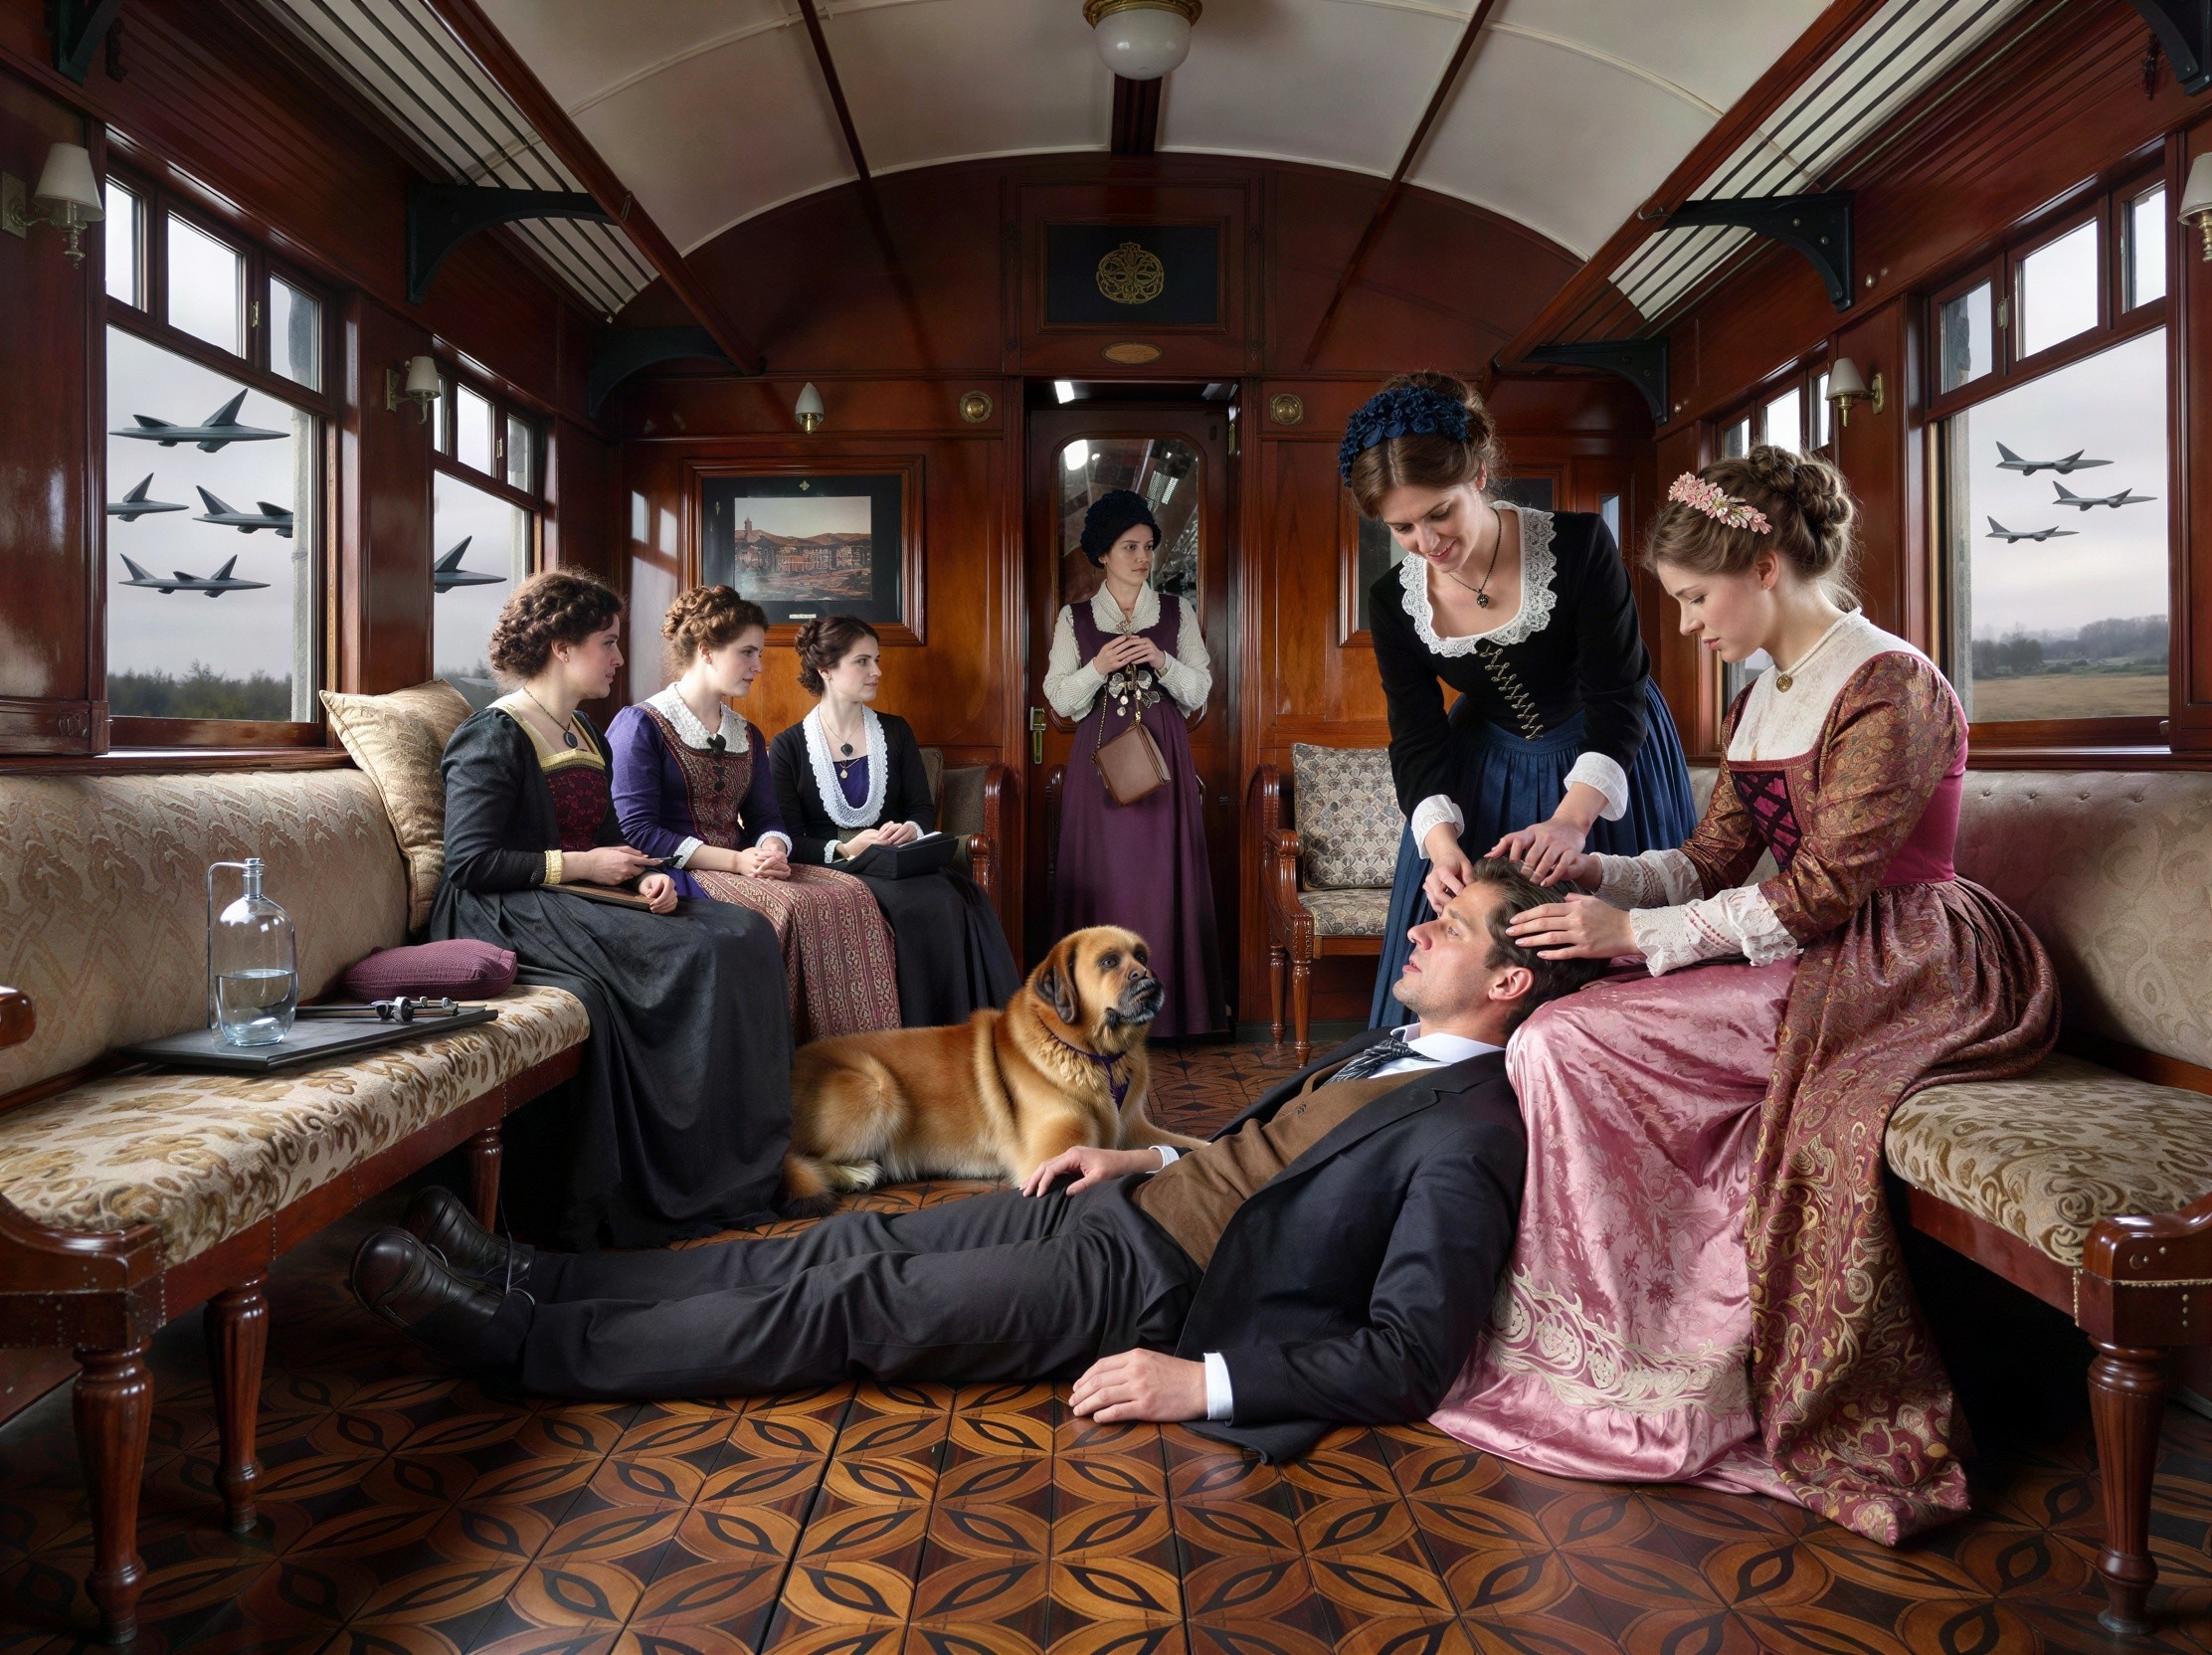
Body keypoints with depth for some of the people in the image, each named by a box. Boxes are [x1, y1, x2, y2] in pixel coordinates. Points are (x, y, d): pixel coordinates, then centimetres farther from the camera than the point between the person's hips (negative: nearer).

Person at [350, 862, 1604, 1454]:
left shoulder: (1468, 1133, -16)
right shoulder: (1395, 1048, 12)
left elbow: (1410, 1356, -22)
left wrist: (1206, 1381, -25)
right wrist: (1146, 1159, 12)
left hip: (1148, 1287, -8)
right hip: (1118, 1210, 8)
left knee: (852, 1308, -11)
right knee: (850, 1246, 0)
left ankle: (522, 1343, -2)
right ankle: (538, 1280, 7)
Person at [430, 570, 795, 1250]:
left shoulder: (583, 733, 20)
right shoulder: (493, 737, -7)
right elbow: (469, 864, -14)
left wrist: (647, 875, 1)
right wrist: (582, 866, -14)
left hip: (584, 903, 8)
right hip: (512, 916, -8)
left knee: (744, 932, -15)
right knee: (688, 955, -29)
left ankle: (748, 1170, -14)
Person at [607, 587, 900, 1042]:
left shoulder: (748, 736, 20)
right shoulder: (639, 726, -3)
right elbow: (637, 831, -11)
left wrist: (773, 848, -9)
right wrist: (735, 861, -17)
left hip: (744, 866, 7)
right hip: (678, 876, -7)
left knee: (851, 894, -19)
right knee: (792, 906, -32)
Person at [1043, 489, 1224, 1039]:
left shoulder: (1178, 613, 8)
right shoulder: (1074, 618, 7)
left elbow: (1199, 690, 6)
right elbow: (1060, 700, 4)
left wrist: (1161, 662, -11)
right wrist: (1099, 667, -12)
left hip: (1162, 759, 1)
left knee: (1163, 875, -1)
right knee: (1102, 876, -2)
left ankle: (1165, 1005, 7)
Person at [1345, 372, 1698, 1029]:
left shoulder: (1579, 544, -24)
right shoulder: (1394, 600, -13)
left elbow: (1616, 696, -24)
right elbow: (1417, 739, -12)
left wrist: (1572, 820, -38)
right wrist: (1441, 844, -29)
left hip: (1606, 765, -3)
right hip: (1486, 774, 3)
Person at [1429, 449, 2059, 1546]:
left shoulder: (1891, 687, -13)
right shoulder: (1760, 703, 15)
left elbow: (1821, 892, -18)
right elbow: (1712, 863, 14)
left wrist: (1636, 933, -18)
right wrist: (1587, 870, -3)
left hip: (1902, 972, -9)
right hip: (1809, 969, 9)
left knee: (1569, 1041, -23)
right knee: (1560, 1041, -9)